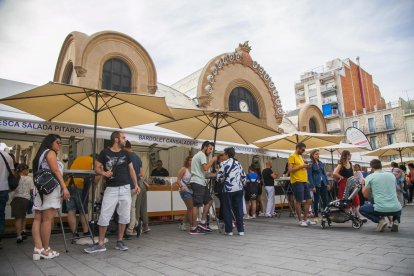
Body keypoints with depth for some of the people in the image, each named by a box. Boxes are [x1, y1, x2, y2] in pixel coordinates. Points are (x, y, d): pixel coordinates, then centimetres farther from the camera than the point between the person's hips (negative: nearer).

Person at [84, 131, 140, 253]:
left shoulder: (125, 153, 7)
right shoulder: (105, 152, -2)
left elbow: (131, 169, 12)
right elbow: (96, 167, 1)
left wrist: (136, 184, 5)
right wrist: (104, 173, -20)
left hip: (125, 188, 3)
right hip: (111, 189, -3)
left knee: (124, 216, 6)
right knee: (104, 216, -2)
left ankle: (119, 241, 19)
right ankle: (100, 244, 12)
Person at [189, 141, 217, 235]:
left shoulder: (198, 155, 23)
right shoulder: (202, 155, -9)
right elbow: (205, 168, -22)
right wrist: (212, 160, -10)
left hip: (200, 182, 11)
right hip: (198, 183, -11)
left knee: (209, 200, 12)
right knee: (196, 205, -6)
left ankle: (202, 223, 12)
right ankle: (194, 228, 0)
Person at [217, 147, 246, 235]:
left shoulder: (224, 163, -5)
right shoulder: (238, 163, 12)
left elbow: (219, 177, -7)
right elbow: (243, 177, 13)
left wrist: (222, 180, 14)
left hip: (228, 189, -5)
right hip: (239, 189, 5)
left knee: (227, 210, 6)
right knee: (239, 209, 10)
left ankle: (229, 230, 10)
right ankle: (241, 230, 12)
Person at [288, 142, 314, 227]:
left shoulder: (300, 156, 20)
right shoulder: (292, 156, -8)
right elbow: (290, 170, -16)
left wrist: (306, 167, 6)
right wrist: (301, 166, -16)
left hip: (304, 181, 9)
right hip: (297, 182, -9)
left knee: (309, 200, 10)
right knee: (299, 201, -2)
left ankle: (305, 219, 20)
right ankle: (300, 220, 9)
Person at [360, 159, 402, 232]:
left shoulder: (370, 177, -1)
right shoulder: (392, 175, 11)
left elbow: (366, 195, 5)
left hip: (380, 209, -4)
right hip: (395, 209, 4)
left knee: (362, 209, 21)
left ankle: (380, 220, -1)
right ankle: (396, 220, 10)